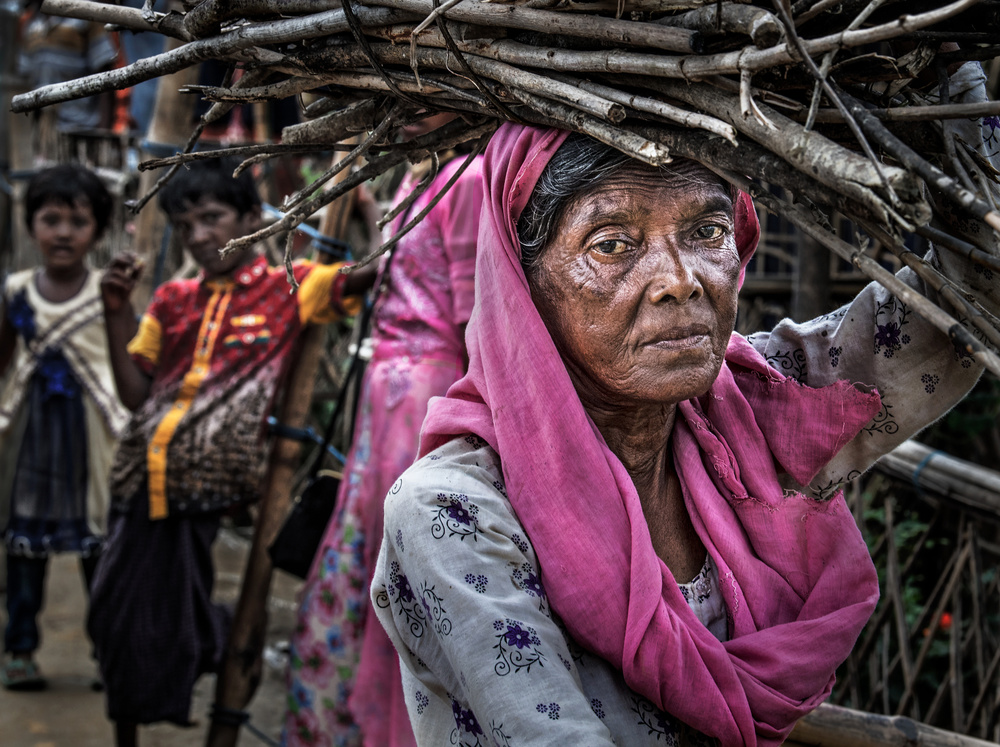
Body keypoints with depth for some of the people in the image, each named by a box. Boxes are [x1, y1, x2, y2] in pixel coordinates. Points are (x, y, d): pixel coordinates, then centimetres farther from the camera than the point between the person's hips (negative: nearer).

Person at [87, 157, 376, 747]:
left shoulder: (288, 289, 0)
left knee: (162, 626, -1)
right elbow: (135, 394, 12)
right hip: (145, 481, 5)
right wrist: (119, 311, 2)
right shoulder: (173, 302, 14)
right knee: (120, 616, 10)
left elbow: (371, 274, -14)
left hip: (201, 489, -5)